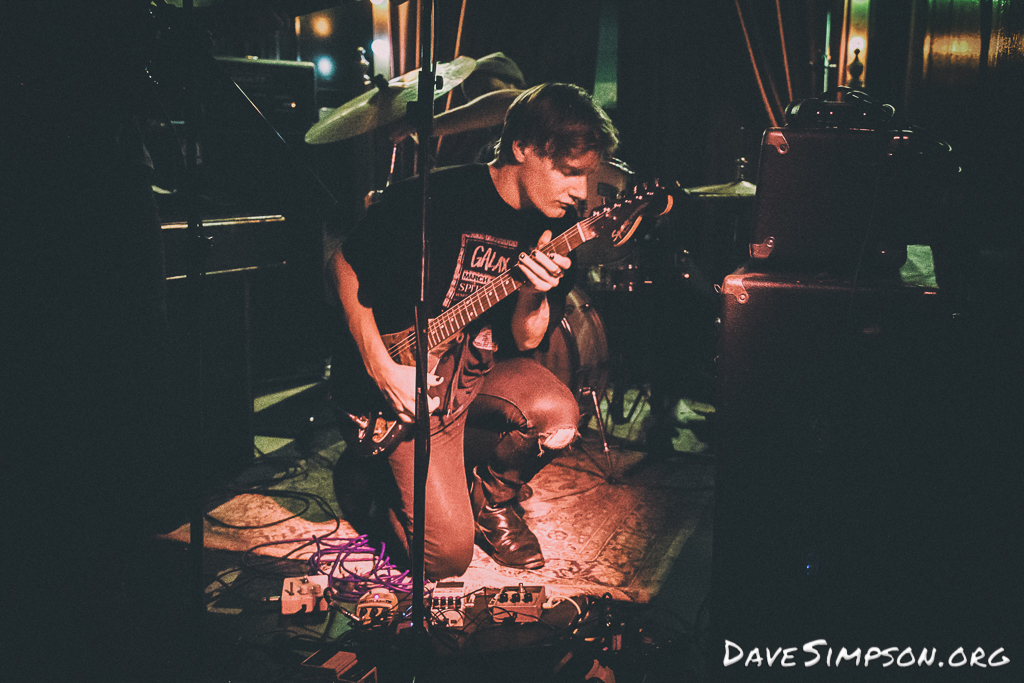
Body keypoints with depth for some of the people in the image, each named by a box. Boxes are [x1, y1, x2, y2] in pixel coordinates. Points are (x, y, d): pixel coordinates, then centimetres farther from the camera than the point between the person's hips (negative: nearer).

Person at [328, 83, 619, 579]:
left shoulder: (558, 228, -4)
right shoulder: (434, 198, -20)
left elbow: (527, 342, 0)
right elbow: (342, 265, -9)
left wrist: (532, 296, -23)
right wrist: (381, 367, -17)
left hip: (476, 370, 5)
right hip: (403, 376, -5)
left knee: (557, 417, -26)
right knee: (447, 554, -12)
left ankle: (490, 496, 5)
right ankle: (371, 471, 18)